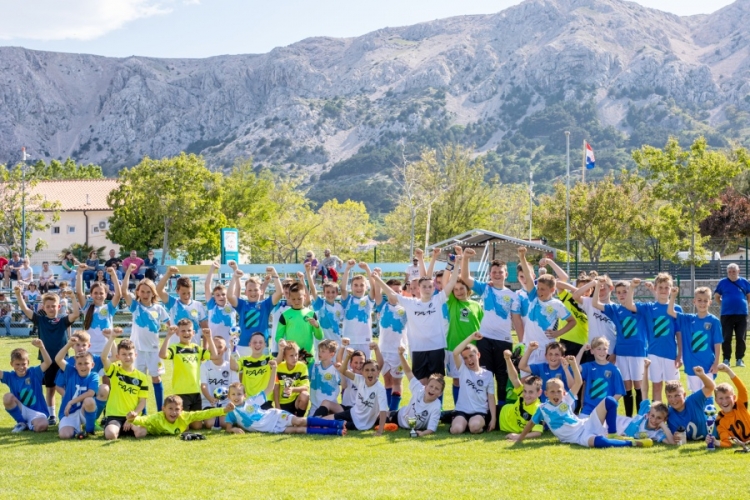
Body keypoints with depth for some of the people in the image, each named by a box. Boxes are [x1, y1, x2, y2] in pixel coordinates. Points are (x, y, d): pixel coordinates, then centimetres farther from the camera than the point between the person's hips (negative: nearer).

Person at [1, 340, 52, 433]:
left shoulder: (34, 373, -5)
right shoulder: (10, 377, 0)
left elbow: (48, 363, -20)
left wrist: (41, 347, -37)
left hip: (37, 412, -3)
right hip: (21, 412, 3)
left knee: (42, 426, -37)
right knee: (7, 397, -25)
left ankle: (30, 424, 2)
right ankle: (21, 423, -5)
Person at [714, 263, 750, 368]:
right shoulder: (723, 282, 1)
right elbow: (716, 296, 12)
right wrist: (724, 305, 5)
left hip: (742, 314, 1)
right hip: (727, 315, -1)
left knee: (741, 338, 3)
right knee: (726, 338, 0)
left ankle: (739, 359, 12)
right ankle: (726, 359, 8)